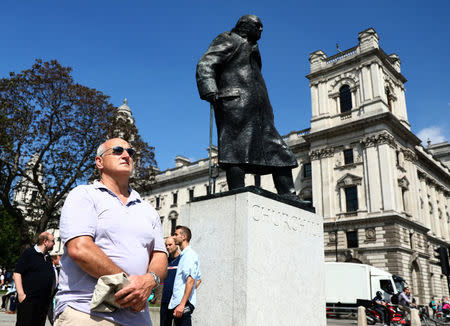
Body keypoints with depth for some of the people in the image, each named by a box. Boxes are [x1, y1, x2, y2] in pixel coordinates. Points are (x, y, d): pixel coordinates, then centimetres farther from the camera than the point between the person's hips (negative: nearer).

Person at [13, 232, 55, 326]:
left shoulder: (48, 256, 16)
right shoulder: (29, 253, -6)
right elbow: (17, 273, -10)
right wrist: (21, 294, -18)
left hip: (44, 301, 7)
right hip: (28, 300, -7)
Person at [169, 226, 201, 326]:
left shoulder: (189, 254, -11)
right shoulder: (184, 255, 19)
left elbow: (190, 280, -21)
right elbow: (198, 279, 24)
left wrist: (182, 304, -24)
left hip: (184, 303, -10)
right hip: (176, 302, 10)